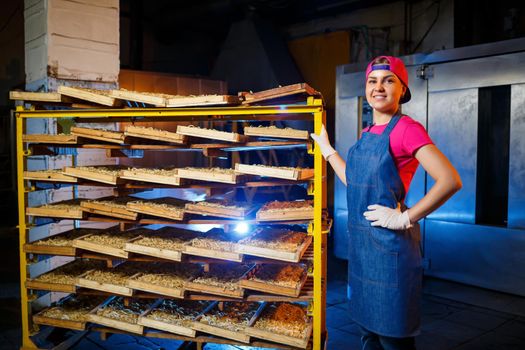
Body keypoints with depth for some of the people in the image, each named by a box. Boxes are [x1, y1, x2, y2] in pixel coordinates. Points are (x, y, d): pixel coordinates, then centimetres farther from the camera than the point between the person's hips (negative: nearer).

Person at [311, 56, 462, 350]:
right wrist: (326, 149, 22)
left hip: (389, 244, -8)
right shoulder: (367, 133, 11)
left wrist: (406, 218, -19)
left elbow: (451, 181, -23)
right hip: (362, 242, 8)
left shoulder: (406, 129, -14)